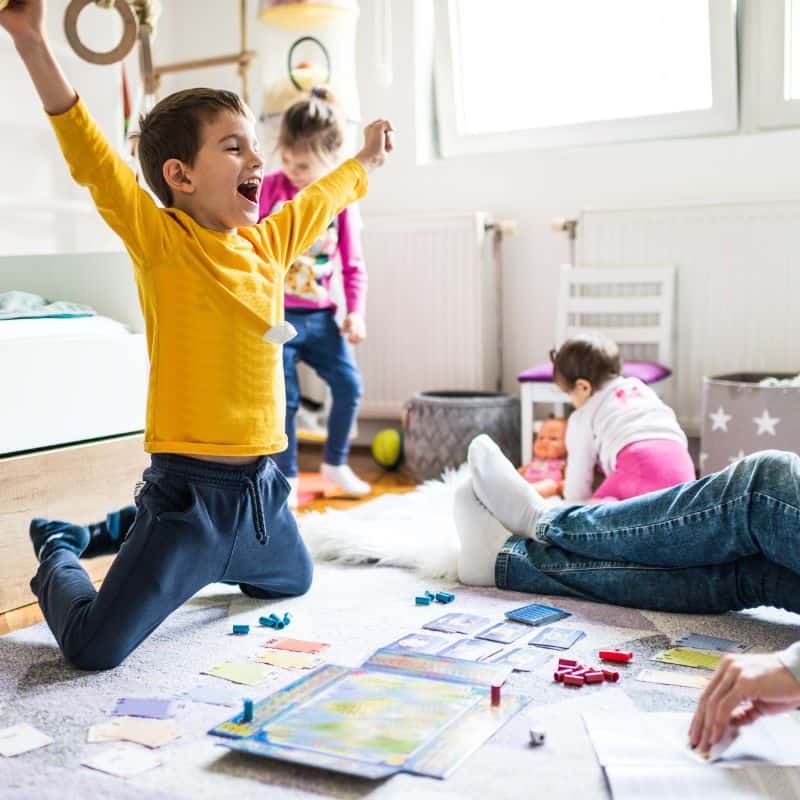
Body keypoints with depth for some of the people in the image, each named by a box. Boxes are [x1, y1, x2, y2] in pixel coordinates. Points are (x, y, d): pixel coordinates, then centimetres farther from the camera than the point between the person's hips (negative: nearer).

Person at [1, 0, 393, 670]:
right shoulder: (161, 239, -11)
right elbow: (95, 162, -24)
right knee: (95, 648, -7)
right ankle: (58, 554, 25)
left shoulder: (270, 241, 7)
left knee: (293, 583, 30)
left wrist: (366, 160, 42)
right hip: (188, 485, -7)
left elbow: (321, 199, 25)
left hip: (261, 486, 7)